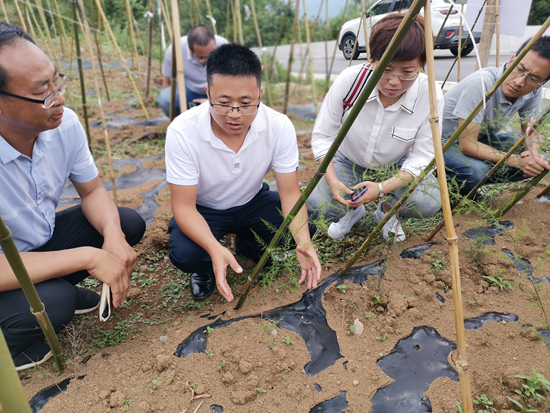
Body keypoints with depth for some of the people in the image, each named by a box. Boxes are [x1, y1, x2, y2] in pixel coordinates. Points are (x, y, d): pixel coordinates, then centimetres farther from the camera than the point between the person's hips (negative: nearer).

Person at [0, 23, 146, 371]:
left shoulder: (65, 123, -17)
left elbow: (93, 190, -6)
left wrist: (113, 235, -25)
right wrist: (89, 257, -34)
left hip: (43, 239, 6)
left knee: (129, 224, -8)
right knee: (53, 303, -32)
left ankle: (61, 289, 13)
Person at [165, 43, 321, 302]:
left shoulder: (279, 127, -23)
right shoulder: (182, 132, -29)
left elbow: (290, 192, -19)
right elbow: (183, 205, -26)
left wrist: (303, 242, -37)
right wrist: (215, 248, -45)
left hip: (252, 202, 3)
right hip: (203, 210, -2)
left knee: (304, 228, -19)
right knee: (184, 254, -32)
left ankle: (249, 245, 13)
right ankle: (205, 267, 9)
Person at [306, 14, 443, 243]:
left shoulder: (430, 97, -25)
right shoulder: (349, 80, -27)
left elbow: (423, 155, -20)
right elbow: (322, 135, -18)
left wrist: (382, 188, -36)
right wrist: (333, 182, -31)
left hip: (396, 169, 1)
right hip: (348, 162, 0)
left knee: (429, 202, -28)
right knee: (315, 203, -26)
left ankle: (387, 210, 9)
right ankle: (352, 211, 11)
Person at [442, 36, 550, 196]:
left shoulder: (534, 90, -10)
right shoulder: (482, 83, -32)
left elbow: (532, 131, 2)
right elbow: (467, 144, -33)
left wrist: (534, 153, -21)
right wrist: (517, 161, -37)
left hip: (481, 138, 8)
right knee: (475, 171, -37)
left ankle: (471, 182, 6)